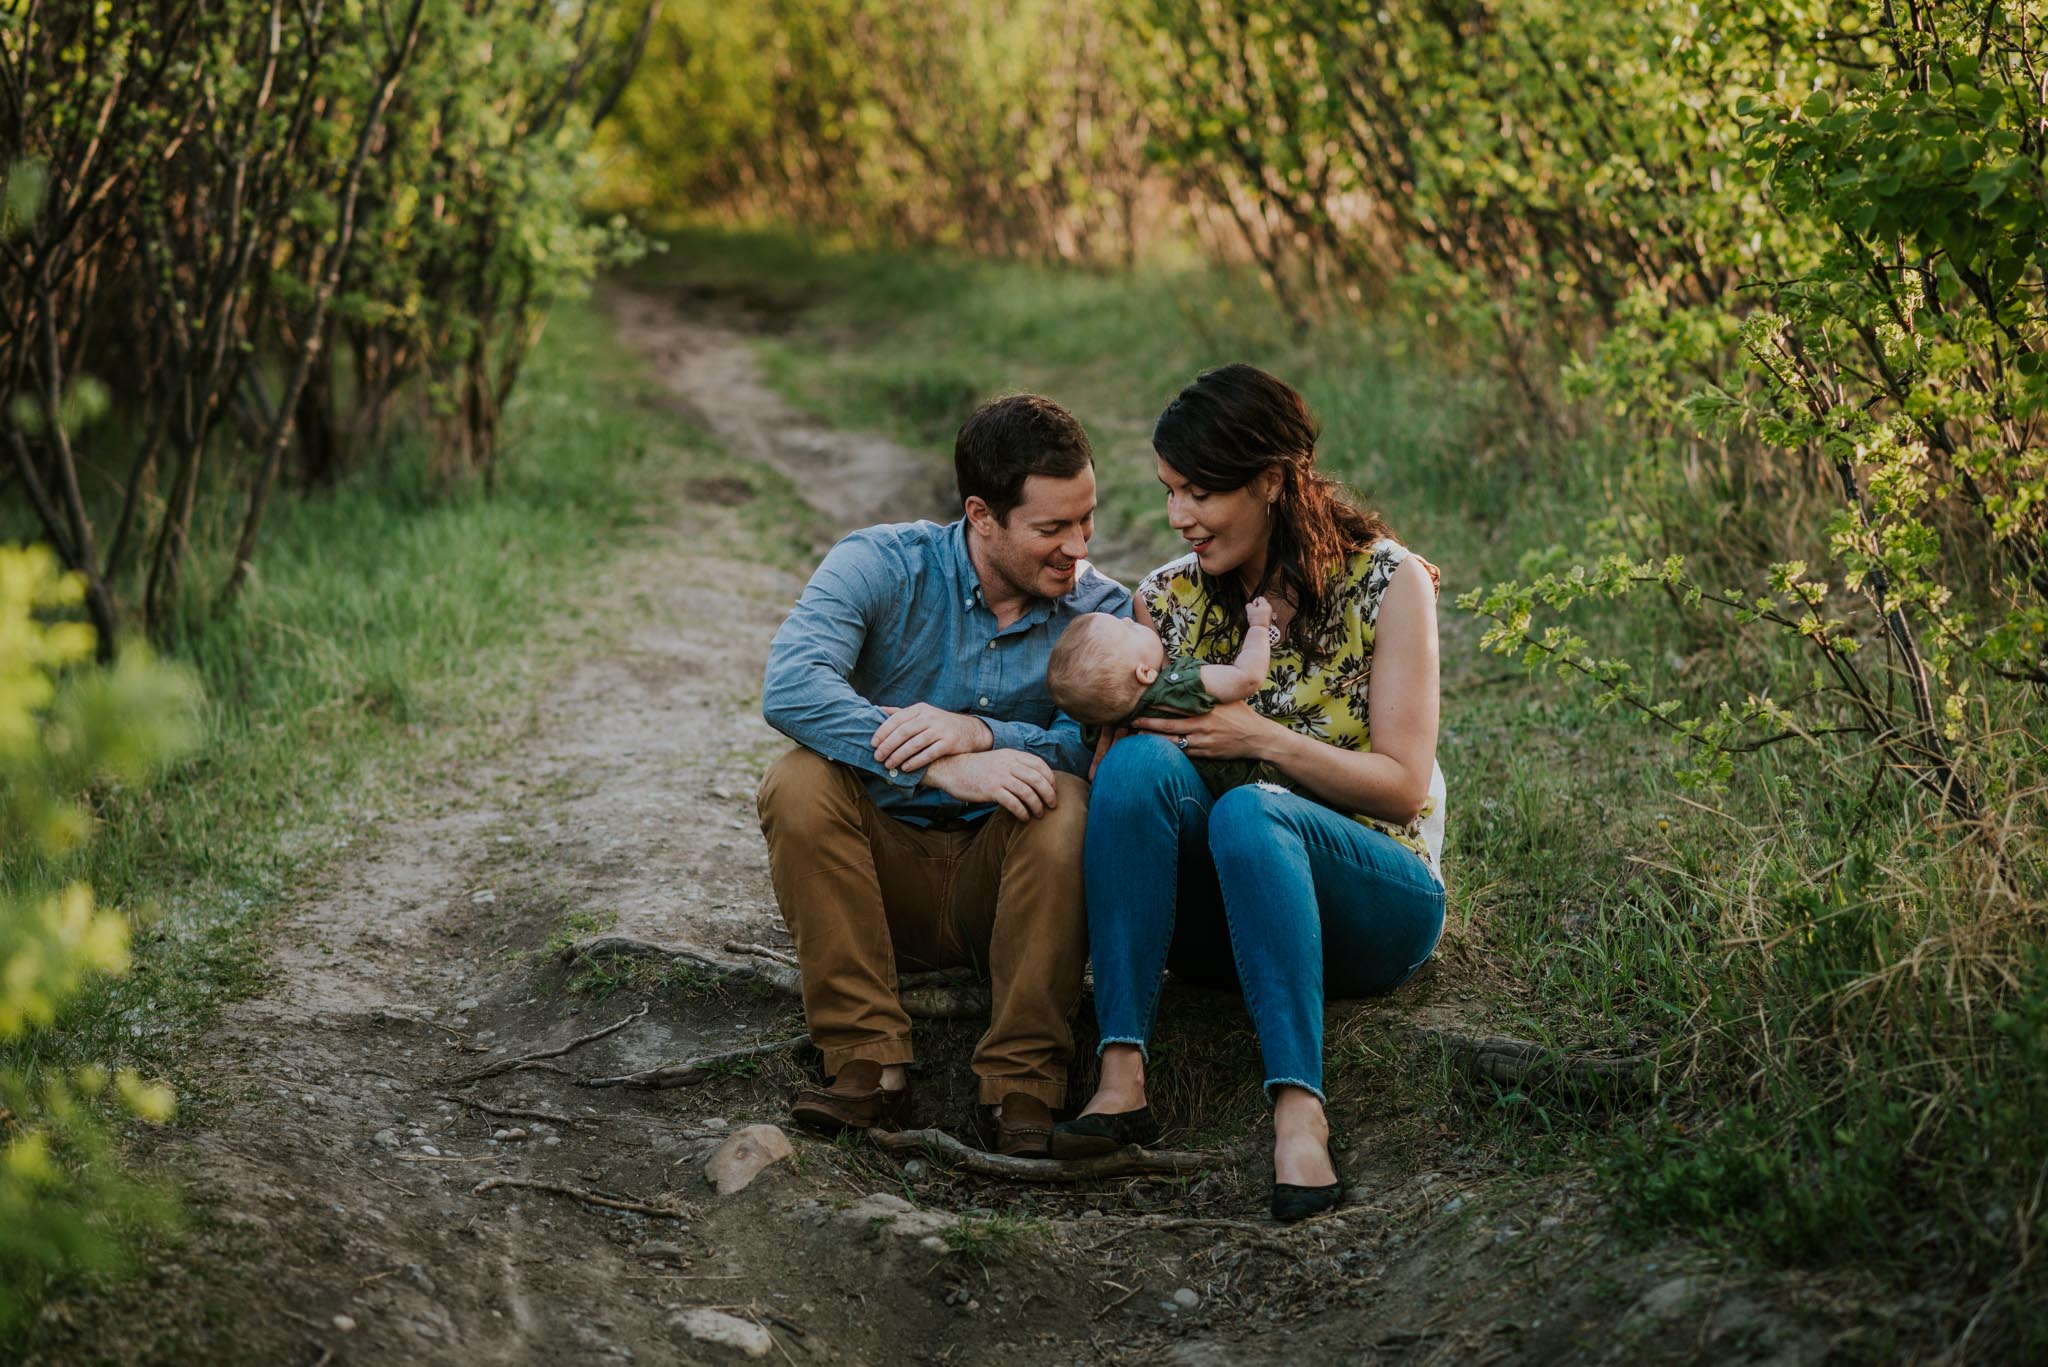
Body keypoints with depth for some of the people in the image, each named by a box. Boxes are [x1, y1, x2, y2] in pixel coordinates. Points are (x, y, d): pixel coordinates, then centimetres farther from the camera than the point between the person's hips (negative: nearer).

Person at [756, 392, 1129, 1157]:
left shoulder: (1100, 611, -3)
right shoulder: (881, 566, -9)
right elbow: (789, 687, -27)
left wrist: (980, 734, -34)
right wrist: (945, 770, -37)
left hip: (997, 884, 0)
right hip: (879, 870, 0)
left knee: (1066, 801, -29)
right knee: (801, 783, -28)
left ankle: (1023, 1084, -25)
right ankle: (867, 1064, -26)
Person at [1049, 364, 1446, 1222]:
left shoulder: (1386, 584, -3)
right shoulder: (1168, 600, 7)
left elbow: (1403, 787, -7)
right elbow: (1109, 773, 5)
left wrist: (1262, 738, -19)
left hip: (1369, 903, -3)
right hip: (1224, 918, 3)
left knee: (1247, 811, -35)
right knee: (1141, 763, -27)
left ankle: (1299, 1113, -46)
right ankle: (1121, 1078, -35)